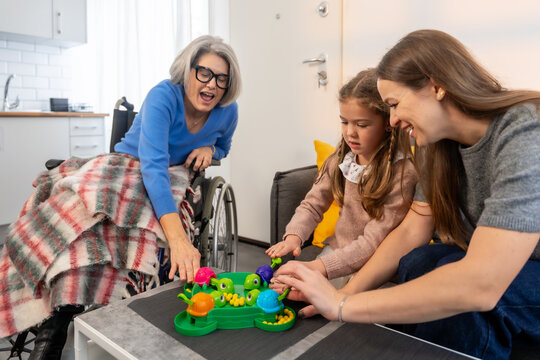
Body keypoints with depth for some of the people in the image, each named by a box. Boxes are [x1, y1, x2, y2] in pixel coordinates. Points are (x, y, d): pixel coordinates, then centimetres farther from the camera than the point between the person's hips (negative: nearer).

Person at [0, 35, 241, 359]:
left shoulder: (227, 111, -4)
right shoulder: (163, 96, -21)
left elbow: (223, 146, 20)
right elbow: (152, 164, -35)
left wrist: (208, 149, -9)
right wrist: (178, 237, -49)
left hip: (172, 178, 2)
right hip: (127, 165, -2)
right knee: (83, 206, -37)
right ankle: (60, 321, -32)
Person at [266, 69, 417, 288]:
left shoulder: (403, 172, -19)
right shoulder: (340, 159, 0)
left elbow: (374, 242, -22)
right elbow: (312, 204, 3)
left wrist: (322, 266, -31)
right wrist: (293, 236, -17)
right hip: (337, 249, 5)